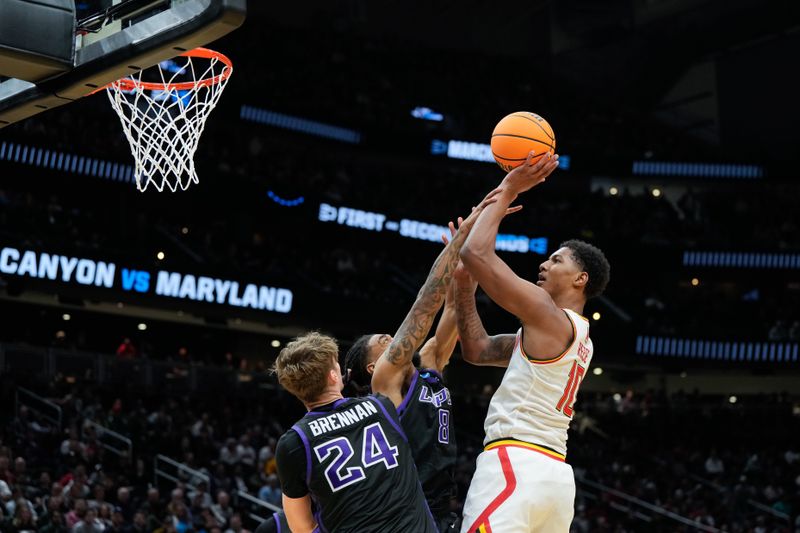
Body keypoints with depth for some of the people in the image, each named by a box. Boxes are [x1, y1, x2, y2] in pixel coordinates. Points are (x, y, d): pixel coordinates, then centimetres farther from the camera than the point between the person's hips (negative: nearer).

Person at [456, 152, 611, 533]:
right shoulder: (578, 338, 23)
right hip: (555, 473, 10)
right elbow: (477, 350, 26)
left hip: (515, 465, -10)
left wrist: (507, 191, 0)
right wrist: (463, 282, 21)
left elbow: (476, 253, -12)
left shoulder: (549, 315, -6)